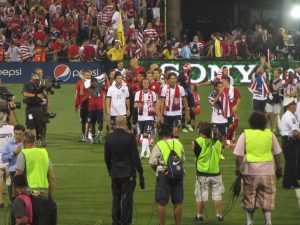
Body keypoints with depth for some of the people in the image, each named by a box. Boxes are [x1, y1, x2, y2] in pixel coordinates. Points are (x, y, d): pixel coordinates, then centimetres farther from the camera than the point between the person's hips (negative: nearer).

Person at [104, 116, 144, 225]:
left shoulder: (109, 137, -1)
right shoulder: (130, 137, -14)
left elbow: (106, 157, 7)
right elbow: (135, 157, -12)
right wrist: (140, 173, -4)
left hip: (114, 173, 4)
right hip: (128, 173, -4)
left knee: (116, 199, 14)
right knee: (127, 199, 2)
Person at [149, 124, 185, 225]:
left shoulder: (159, 145, -9)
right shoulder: (179, 144, 7)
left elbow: (153, 163, -7)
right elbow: (182, 160, 13)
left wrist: (157, 171, 11)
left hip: (164, 175, -5)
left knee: (161, 203, 2)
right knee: (177, 203, 11)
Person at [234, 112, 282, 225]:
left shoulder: (245, 135, -6)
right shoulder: (270, 135, 0)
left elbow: (238, 156, -8)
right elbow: (277, 154, 7)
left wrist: (237, 170, 3)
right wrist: (279, 169, 18)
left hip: (250, 172, -1)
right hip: (267, 172, 1)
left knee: (249, 197, 13)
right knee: (267, 198, 9)